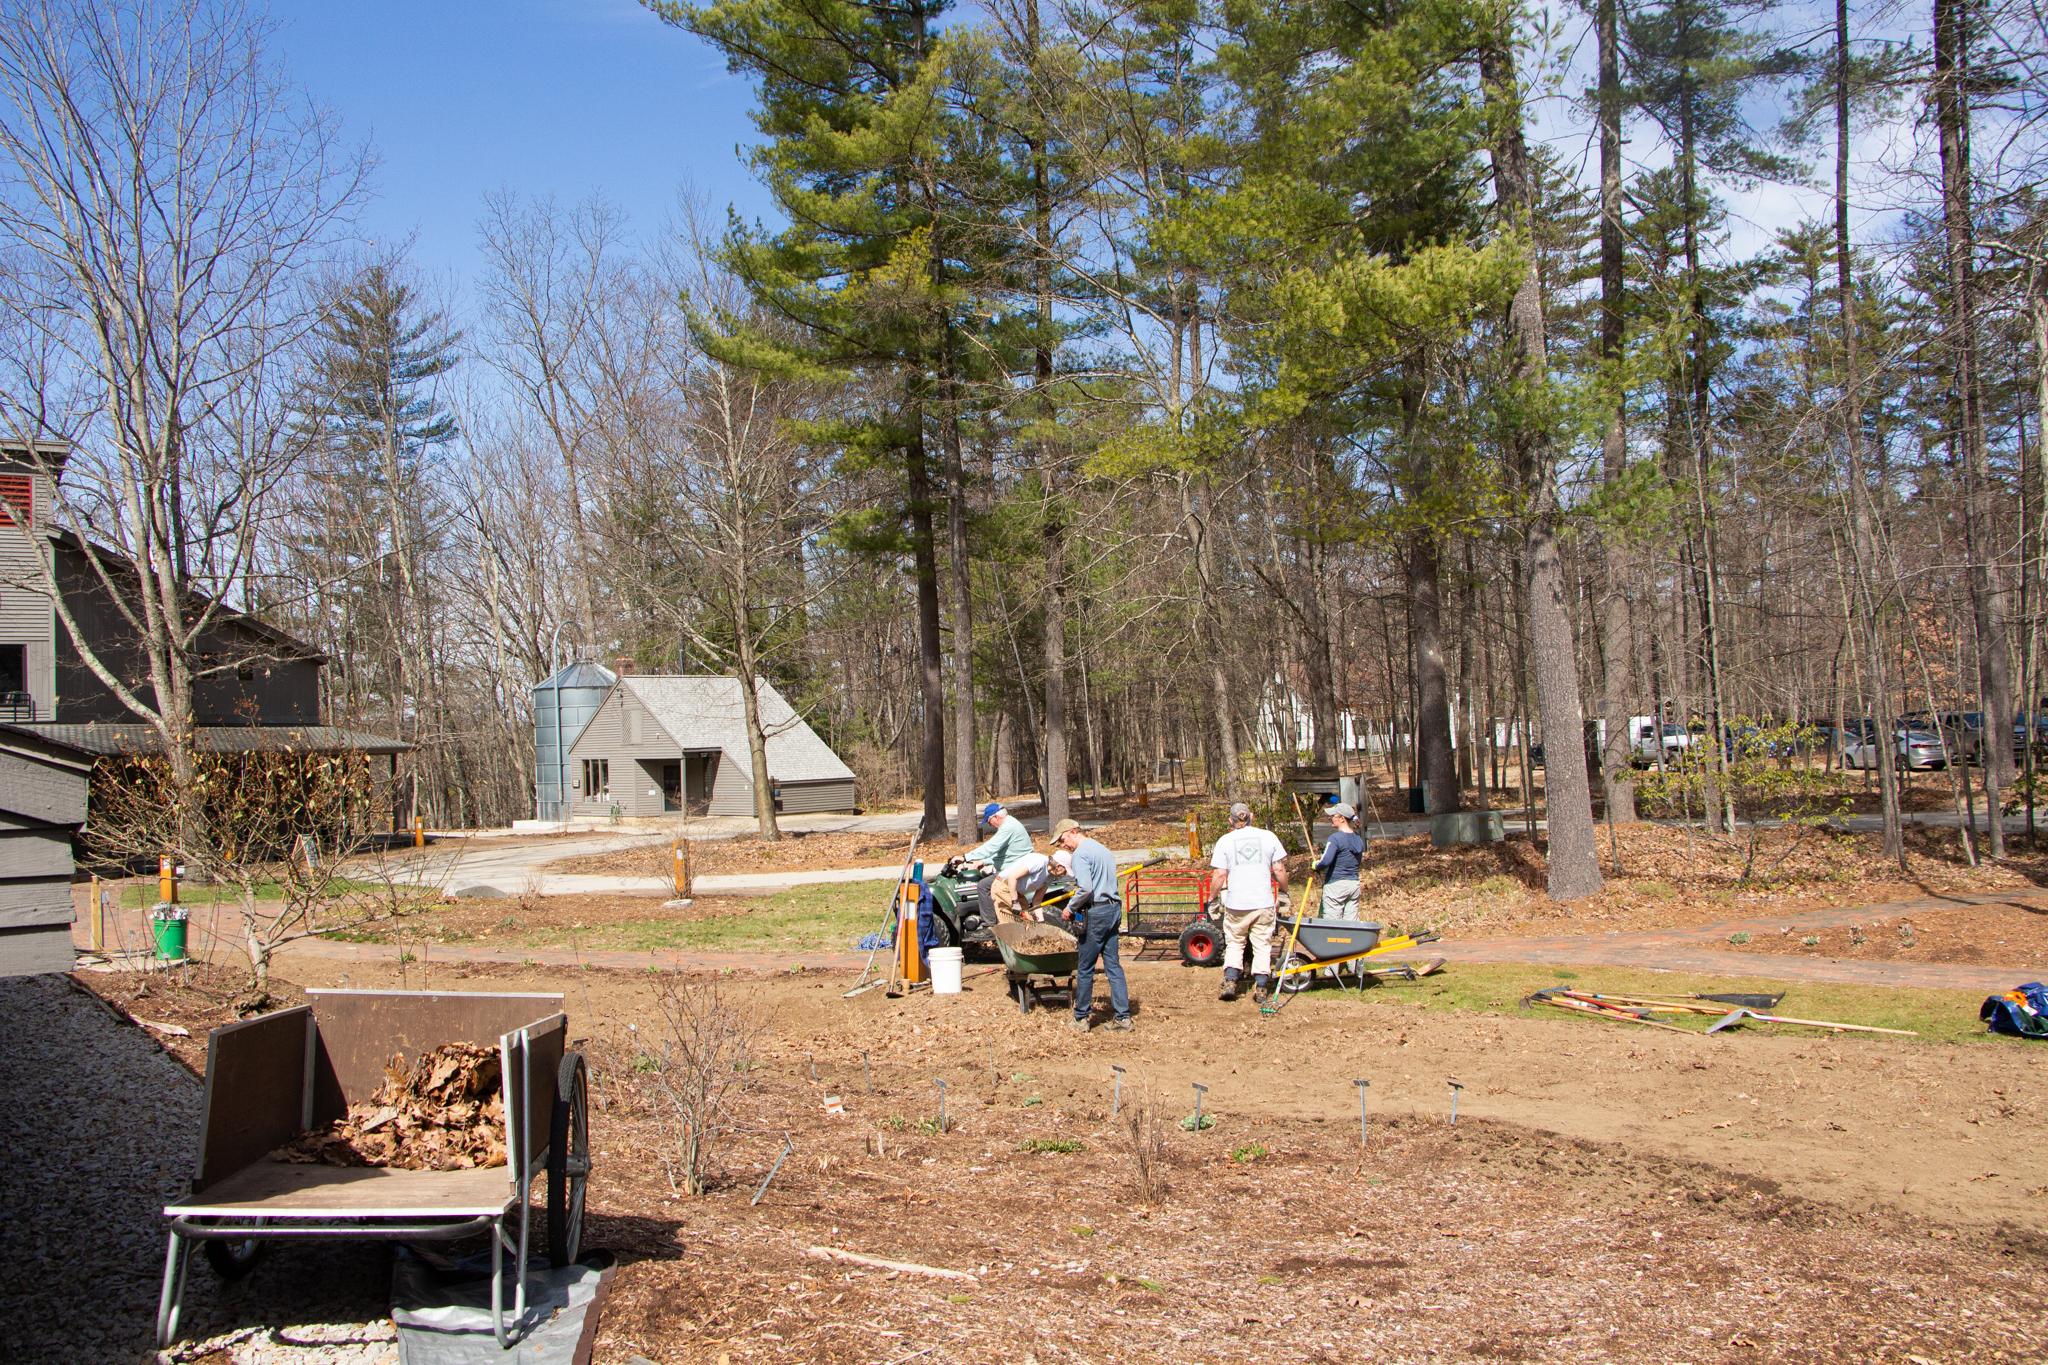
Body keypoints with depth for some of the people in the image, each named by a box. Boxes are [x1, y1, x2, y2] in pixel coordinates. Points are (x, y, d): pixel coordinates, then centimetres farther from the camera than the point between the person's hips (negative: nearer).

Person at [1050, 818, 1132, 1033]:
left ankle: (1081, 1018, 9)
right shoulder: (1104, 850, 19)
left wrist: (1070, 908, -8)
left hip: (1095, 912, -8)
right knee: (1113, 965, 8)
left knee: (1085, 968, 2)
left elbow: (1085, 888, -21)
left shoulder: (1080, 854, -10)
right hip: (1114, 909, 8)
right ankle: (1123, 1017, 5)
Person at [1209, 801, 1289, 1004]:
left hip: (1236, 903, 0)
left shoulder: (1225, 841, 0)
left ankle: (1230, 982, 3)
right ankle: (1261, 988, 9)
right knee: (1262, 945, 10)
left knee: (1234, 943, 15)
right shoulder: (1268, 837, 3)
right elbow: (1279, 870, 2)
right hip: (1264, 902, 0)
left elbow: (1220, 874, -4)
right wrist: (1284, 893, 15)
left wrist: (1214, 898, 7)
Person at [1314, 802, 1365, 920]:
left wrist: (1316, 866, -4)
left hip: (1335, 885, -7)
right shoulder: (1358, 839, 9)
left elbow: (1325, 861, -26)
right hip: (1354, 884, 7)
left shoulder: (1335, 838, -16)